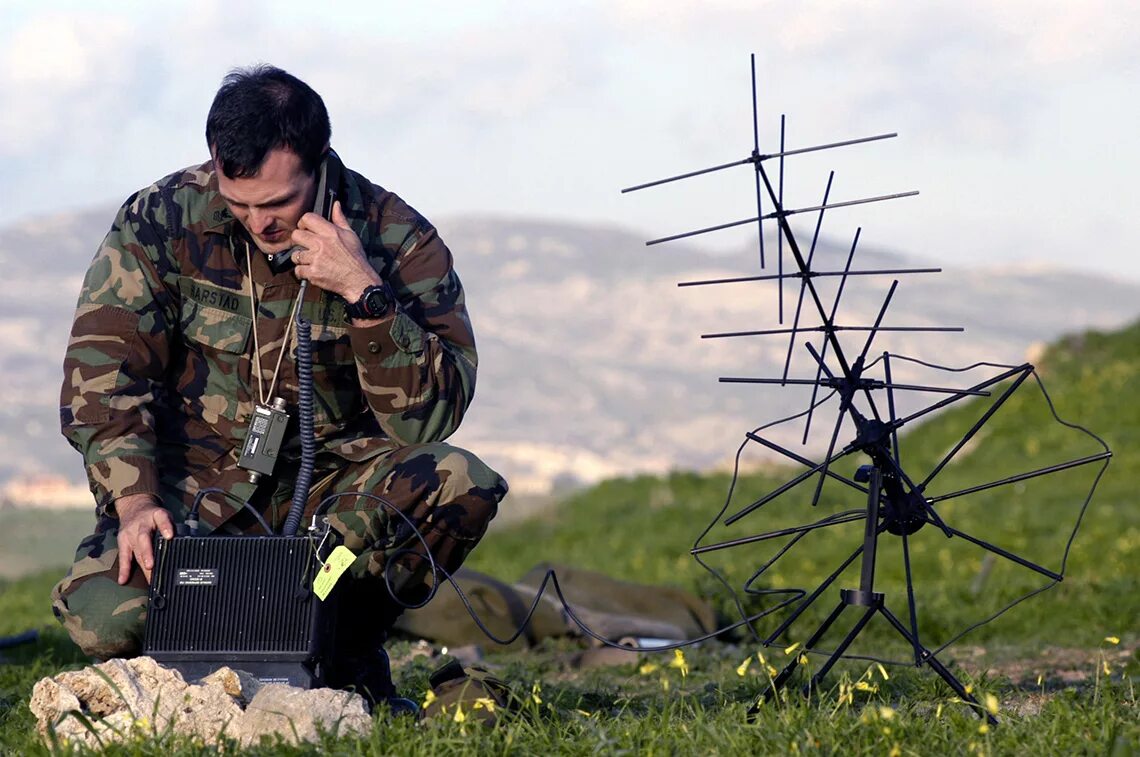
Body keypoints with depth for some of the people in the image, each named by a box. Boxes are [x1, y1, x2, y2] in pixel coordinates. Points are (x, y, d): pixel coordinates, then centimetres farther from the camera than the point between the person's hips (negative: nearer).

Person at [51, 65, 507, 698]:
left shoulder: (396, 239, -8)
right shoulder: (161, 220, -7)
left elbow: (429, 416, -14)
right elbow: (103, 367, -8)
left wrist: (366, 292, -27)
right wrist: (135, 501, -23)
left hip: (335, 490, 1)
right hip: (193, 487, -1)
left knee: (462, 486, -30)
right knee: (107, 614, -30)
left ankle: (345, 651, -5)